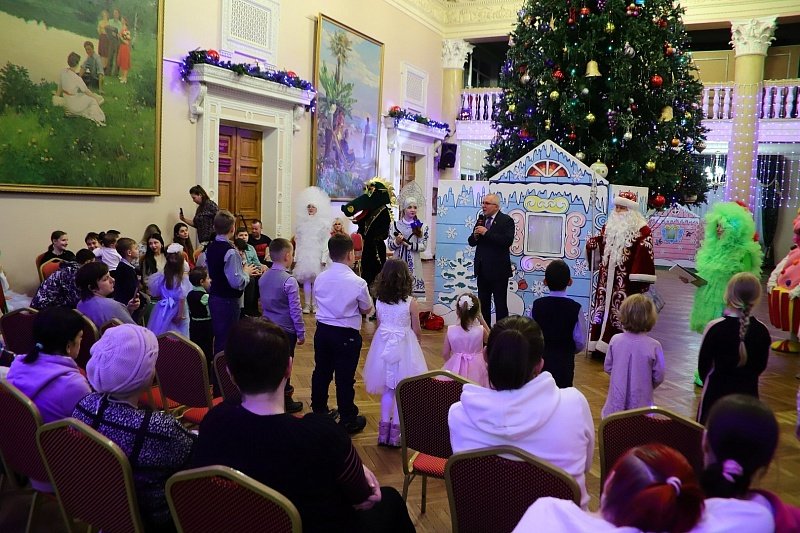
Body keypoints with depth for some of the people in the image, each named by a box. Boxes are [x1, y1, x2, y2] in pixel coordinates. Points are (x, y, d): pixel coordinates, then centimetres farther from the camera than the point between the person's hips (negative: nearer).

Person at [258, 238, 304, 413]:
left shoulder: (263, 278, 3)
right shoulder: (289, 281, -19)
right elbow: (295, 310, -17)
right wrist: (301, 333, -9)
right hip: (286, 330, -6)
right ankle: (285, 402, 17)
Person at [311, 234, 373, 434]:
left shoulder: (320, 279, -2)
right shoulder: (357, 282, -16)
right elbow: (367, 310, -4)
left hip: (322, 330, 5)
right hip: (346, 335, -5)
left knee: (321, 372, 18)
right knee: (345, 378, 4)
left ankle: (319, 411, 34)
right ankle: (348, 421, 15)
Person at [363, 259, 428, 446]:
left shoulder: (379, 301, -6)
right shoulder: (410, 303, -15)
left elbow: (379, 325, 6)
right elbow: (416, 331, -6)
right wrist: (415, 339, 16)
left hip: (383, 347, 4)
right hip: (404, 347, -3)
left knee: (387, 390, 17)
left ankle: (384, 430, 22)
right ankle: (395, 432, 15)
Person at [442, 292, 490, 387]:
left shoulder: (450, 330, -10)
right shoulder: (481, 330, -14)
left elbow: (445, 354, 0)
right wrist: (482, 320, 9)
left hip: (456, 368, 2)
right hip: (476, 369, -1)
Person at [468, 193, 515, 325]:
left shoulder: (506, 220, -7)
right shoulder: (481, 219, 11)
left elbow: (508, 240, -22)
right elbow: (471, 242, 13)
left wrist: (486, 233, -23)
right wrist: (475, 236, -10)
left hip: (498, 269, -6)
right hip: (482, 269, 6)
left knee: (500, 304, 2)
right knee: (483, 303, 13)